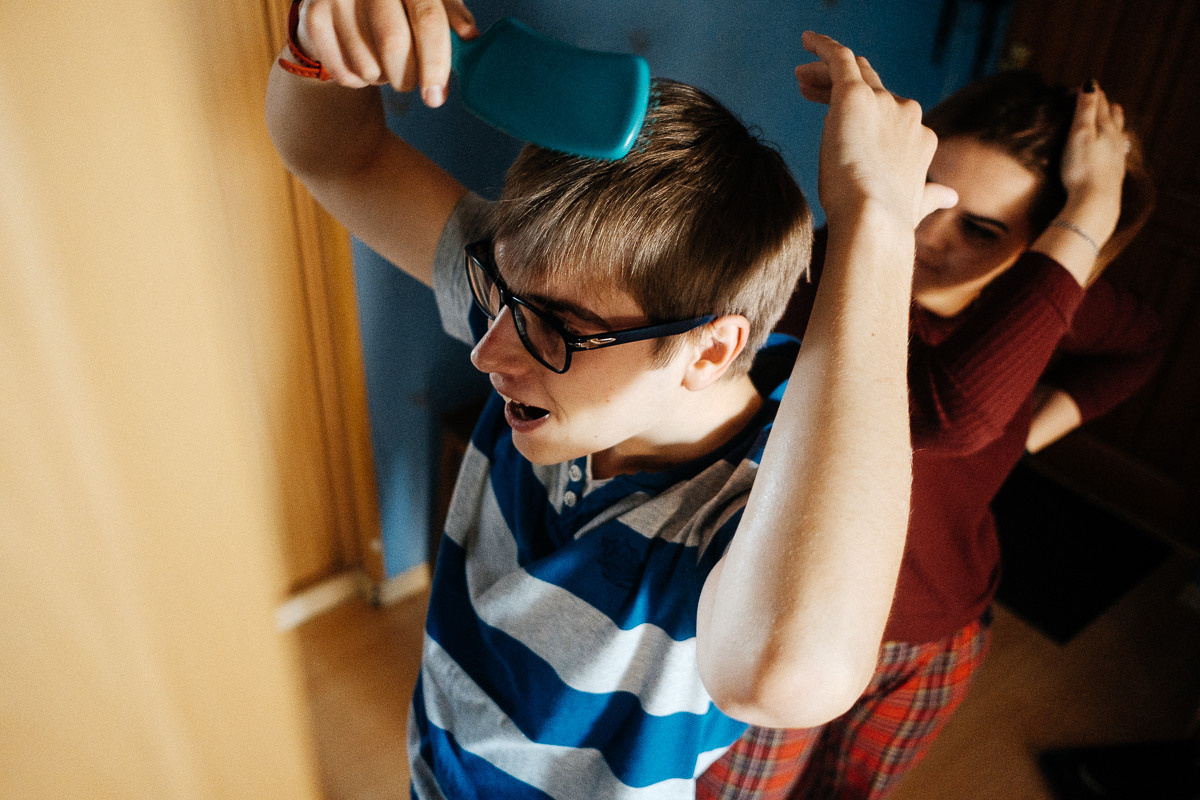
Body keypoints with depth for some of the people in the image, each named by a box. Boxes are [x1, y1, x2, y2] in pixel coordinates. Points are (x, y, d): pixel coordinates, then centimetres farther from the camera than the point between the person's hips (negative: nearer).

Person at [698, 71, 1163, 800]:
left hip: (940, 644, 5)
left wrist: (1036, 428, -5)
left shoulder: (1049, 288, -13)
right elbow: (950, 412, -51)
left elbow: (1139, 346, 12)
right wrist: (1090, 214, -43)